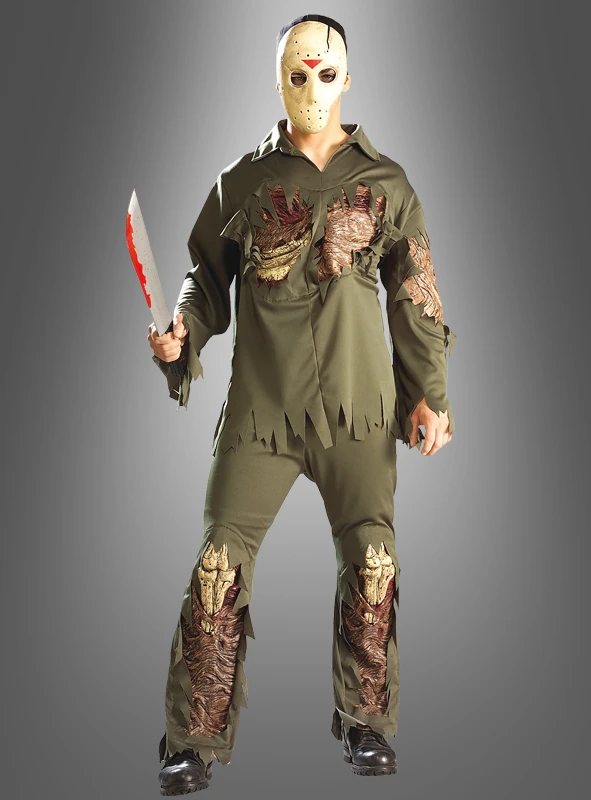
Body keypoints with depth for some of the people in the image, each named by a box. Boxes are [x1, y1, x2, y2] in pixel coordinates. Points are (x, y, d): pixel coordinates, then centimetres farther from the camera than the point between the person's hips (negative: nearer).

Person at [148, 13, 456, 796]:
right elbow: (208, 277, 14)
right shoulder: (242, 180, 8)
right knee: (218, 564, -4)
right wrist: (184, 331, -6)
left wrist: (430, 393, 4)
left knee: (370, 561, 2)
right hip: (260, 406, 0)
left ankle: (365, 723, 23)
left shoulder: (386, 183, 9)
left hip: (358, 407, 1)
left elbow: (415, 297, 10)